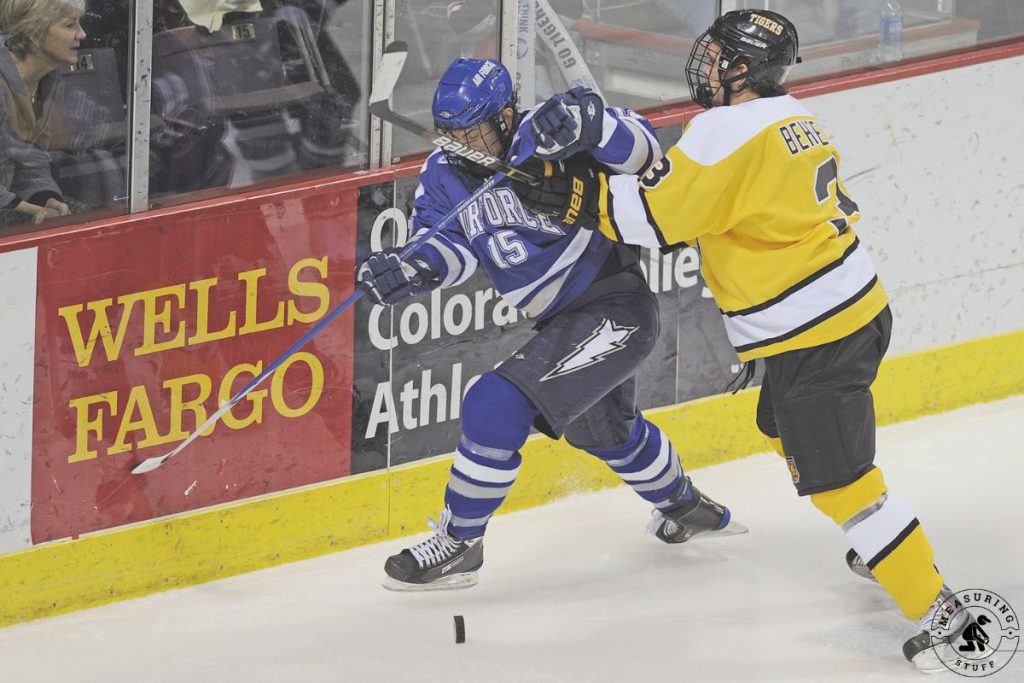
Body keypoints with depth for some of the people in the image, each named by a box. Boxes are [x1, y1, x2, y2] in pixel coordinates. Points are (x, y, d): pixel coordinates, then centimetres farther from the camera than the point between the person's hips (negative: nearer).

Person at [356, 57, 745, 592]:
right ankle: (684, 505, 61)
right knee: (604, 430, 34)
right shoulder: (446, 174, -2)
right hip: (563, 321, 10)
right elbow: (452, 246, -3)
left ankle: (458, 545, -7)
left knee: (497, 407, -20)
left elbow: (642, 151, -26)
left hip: (616, 309, -10)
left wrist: (592, 124, -45)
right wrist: (411, 268, -24)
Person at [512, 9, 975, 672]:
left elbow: (654, 212, -19)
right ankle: (891, 549, 42)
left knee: (837, 476, -6)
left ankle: (939, 610, -7)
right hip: (859, 310, 10)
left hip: (812, 339, -10)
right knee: (786, 430, 30)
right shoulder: (795, 120, 10)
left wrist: (567, 191, -12)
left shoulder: (729, 131, -19)